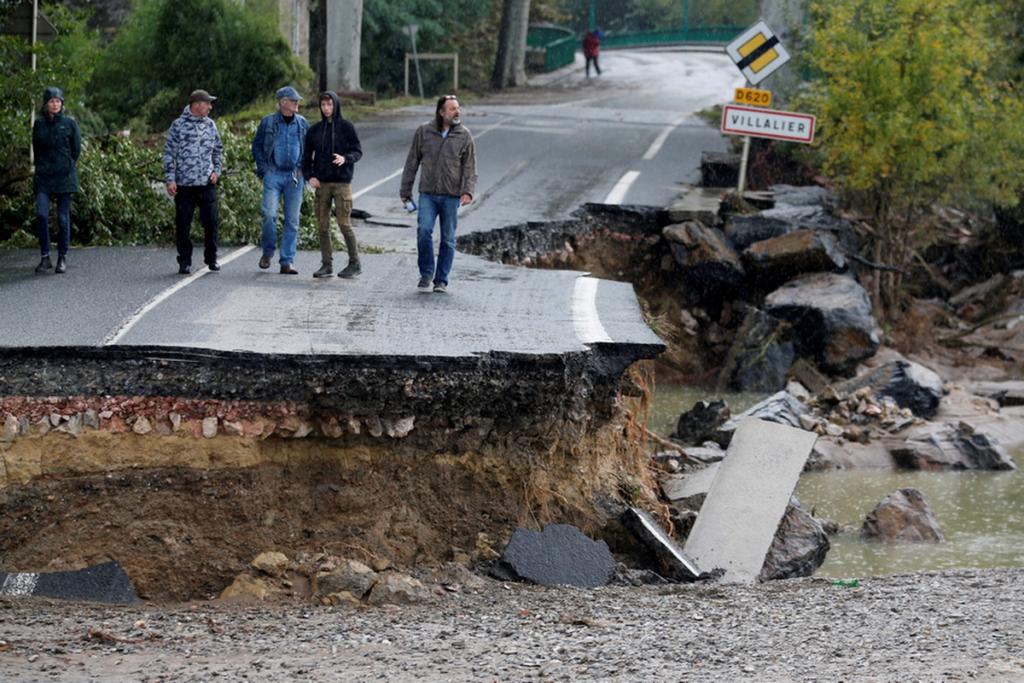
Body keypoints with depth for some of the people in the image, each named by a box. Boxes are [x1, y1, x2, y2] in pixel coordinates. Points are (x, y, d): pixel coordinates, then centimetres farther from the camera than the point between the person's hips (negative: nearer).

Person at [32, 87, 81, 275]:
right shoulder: (39, 124, 8)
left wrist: (66, 167, 8)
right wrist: (43, 168, 10)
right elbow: (36, 148, 16)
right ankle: (45, 257, -5)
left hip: (65, 177, -1)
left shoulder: (69, 123, 2)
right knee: (41, 214, -12)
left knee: (63, 217, 0)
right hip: (43, 177, 1)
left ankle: (62, 257, 11)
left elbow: (76, 149, 7)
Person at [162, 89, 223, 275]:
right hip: (184, 183, -3)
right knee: (183, 224, 1)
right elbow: (169, 153, -3)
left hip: (207, 183, 3)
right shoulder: (178, 125, -4)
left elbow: (218, 149, 20)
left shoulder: (210, 124, 9)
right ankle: (184, 262, 11)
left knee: (212, 221, 1)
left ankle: (211, 259, 15)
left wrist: (216, 171, 7)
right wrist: (170, 179, -8)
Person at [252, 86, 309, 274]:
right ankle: (268, 252, 6)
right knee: (269, 213, -16)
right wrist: (263, 169, -2)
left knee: (292, 220, 1)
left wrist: (302, 168, 3)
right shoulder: (267, 122, 2)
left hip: (294, 177, 2)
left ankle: (286, 262, 5)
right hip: (273, 175, -2)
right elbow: (257, 146, 8)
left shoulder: (302, 123, 9)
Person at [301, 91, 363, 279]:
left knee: (344, 224, -6)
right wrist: (310, 176, -1)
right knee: (323, 225, 3)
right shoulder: (315, 130, 9)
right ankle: (327, 264, 9)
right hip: (321, 184, 4)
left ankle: (354, 263, 4)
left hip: (342, 182, -4)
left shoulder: (346, 127, 0)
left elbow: (358, 151, 0)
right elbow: (307, 156, 13)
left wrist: (345, 159, -20)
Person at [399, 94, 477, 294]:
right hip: (427, 193, 0)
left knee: (448, 239, 4)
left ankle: (441, 280, 13)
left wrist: (468, 191, -13)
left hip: (451, 196, 0)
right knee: (424, 230, -15)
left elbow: (470, 167, 2)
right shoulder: (424, 132, 2)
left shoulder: (464, 135, 2)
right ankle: (426, 273, 2)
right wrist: (405, 191, 8)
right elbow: (412, 163, 8)